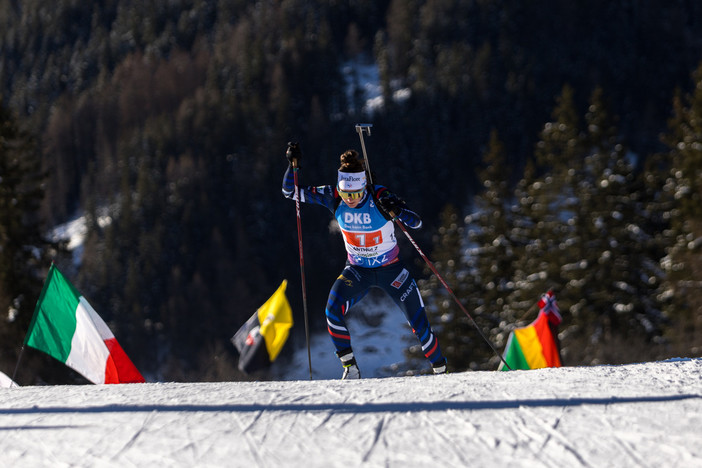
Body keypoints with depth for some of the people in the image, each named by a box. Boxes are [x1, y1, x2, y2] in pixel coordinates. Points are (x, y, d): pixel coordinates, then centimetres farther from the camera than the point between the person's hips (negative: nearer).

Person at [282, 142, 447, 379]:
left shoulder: (380, 197, -25)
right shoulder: (333, 198, -17)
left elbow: (416, 223, -25)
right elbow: (290, 191, -11)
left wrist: (397, 211, -45)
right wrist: (293, 164, -26)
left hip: (391, 269, -2)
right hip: (357, 270, 2)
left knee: (418, 322, -1)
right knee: (333, 309, -25)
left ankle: (441, 370, 22)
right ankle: (350, 368, -14)